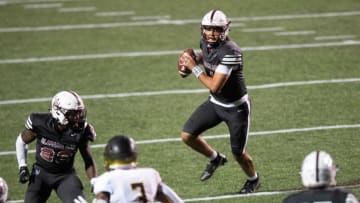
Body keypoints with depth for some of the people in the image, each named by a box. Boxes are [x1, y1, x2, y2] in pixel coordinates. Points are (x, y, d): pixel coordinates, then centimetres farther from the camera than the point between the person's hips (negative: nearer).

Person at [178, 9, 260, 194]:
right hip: (215, 103, 7)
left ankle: (253, 179, 38)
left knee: (238, 154, 5)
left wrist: (194, 68, -24)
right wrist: (193, 59, 0)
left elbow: (214, 86, -35)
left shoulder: (230, 52, -32)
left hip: (236, 107, -7)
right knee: (187, 135, -4)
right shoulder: (205, 42, -8)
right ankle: (215, 159, 24)